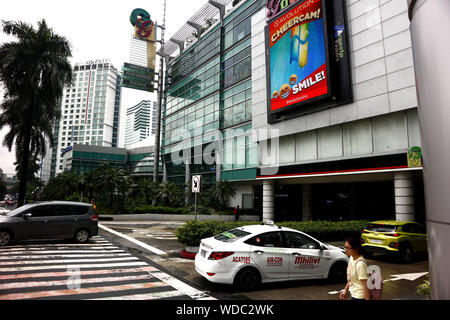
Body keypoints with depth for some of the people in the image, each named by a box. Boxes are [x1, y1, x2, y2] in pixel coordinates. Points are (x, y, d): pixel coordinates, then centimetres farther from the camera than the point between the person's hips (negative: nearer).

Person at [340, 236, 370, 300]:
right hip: (353, 294, 9)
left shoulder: (360, 264, -27)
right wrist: (346, 290, 14)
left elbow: (366, 285, -23)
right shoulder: (352, 258, 0)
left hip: (359, 296, -9)